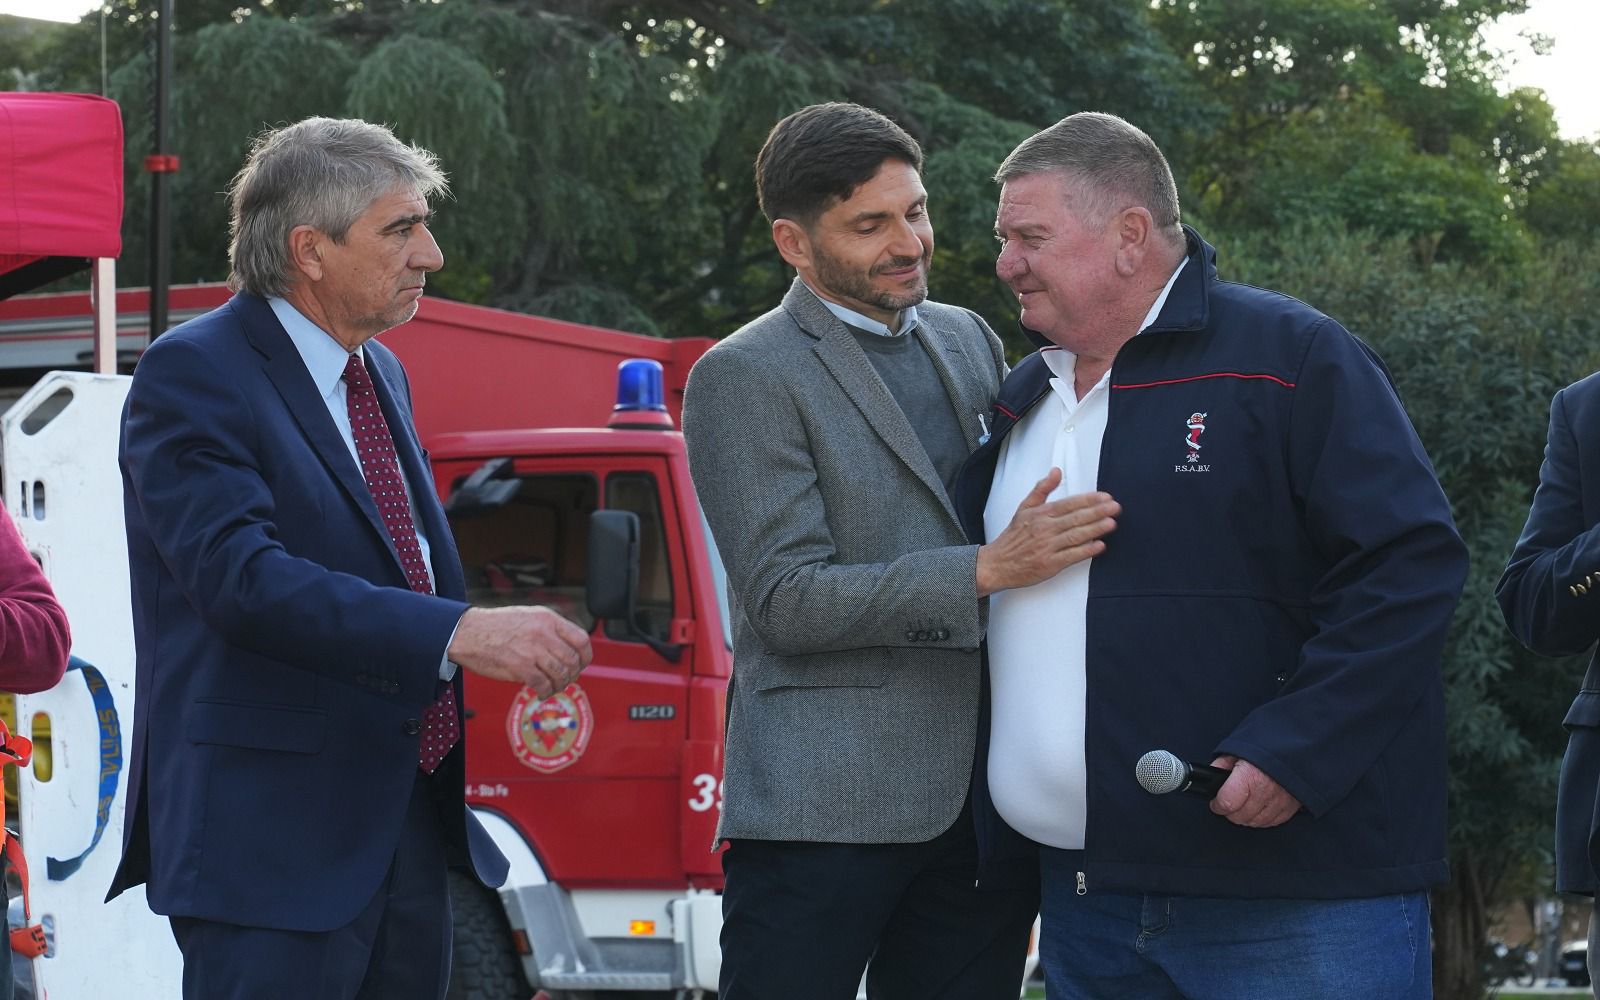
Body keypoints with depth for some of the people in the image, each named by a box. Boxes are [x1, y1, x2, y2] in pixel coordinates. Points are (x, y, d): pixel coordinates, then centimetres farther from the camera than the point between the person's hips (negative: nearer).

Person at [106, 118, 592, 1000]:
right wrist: (462, 633, -32)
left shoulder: (380, 373, 18)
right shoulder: (192, 376, -11)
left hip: (409, 825, 9)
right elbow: (241, 576, -25)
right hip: (273, 839, -8)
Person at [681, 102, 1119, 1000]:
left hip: (984, 800, 6)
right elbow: (787, 600, -13)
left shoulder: (969, 341, 16)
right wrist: (986, 570, -21)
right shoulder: (745, 378, -5)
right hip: (825, 814, -6)